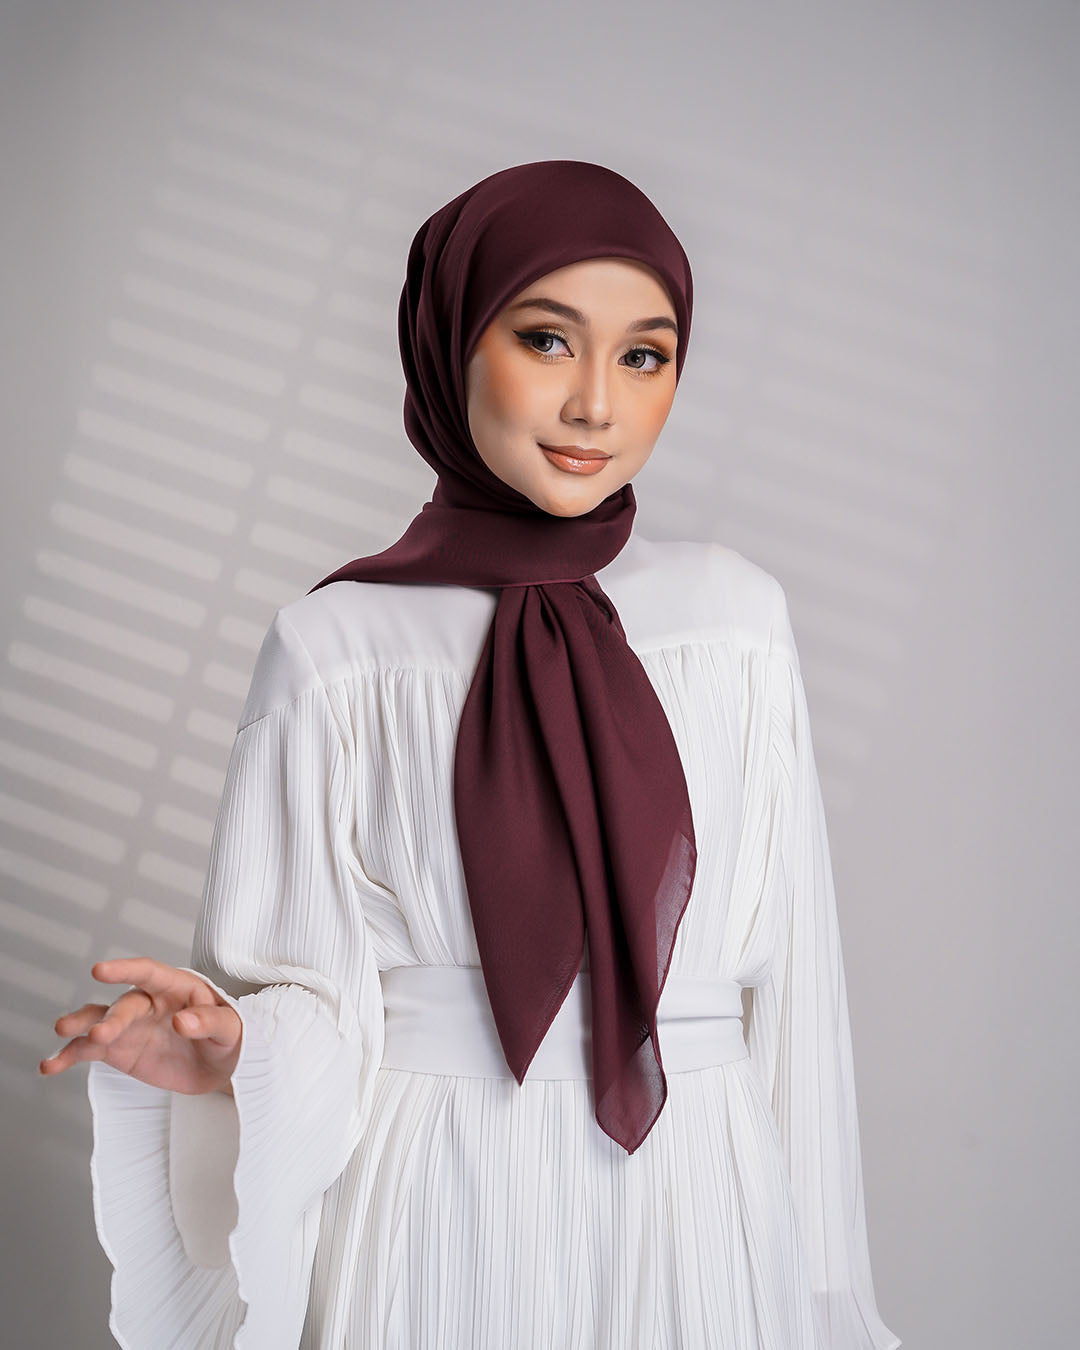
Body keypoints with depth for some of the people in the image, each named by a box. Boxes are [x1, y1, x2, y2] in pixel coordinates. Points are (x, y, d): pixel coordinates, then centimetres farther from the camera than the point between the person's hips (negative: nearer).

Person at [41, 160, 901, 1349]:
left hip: (692, 1205, 2)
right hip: (434, 1213, -1)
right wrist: (229, 1049, -25)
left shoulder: (737, 619, -1)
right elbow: (308, 995, -3)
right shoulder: (335, 649, -6)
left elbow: (788, 957, 3)